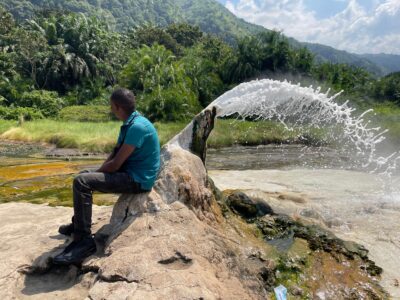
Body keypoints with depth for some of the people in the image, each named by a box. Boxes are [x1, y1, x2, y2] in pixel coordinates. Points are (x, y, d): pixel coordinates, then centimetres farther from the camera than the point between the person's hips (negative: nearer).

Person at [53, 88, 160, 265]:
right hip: (129, 173, 10)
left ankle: (84, 240, -15)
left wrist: (96, 173, -6)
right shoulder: (129, 124, 11)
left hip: (137, 179, -10)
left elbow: (116, 164, -23)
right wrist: (96, 172, 0)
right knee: (84, 175, 19)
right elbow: (114, 154, 13)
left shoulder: (137, 127, -22)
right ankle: (78, 224, 28)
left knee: (82, 182, -22)